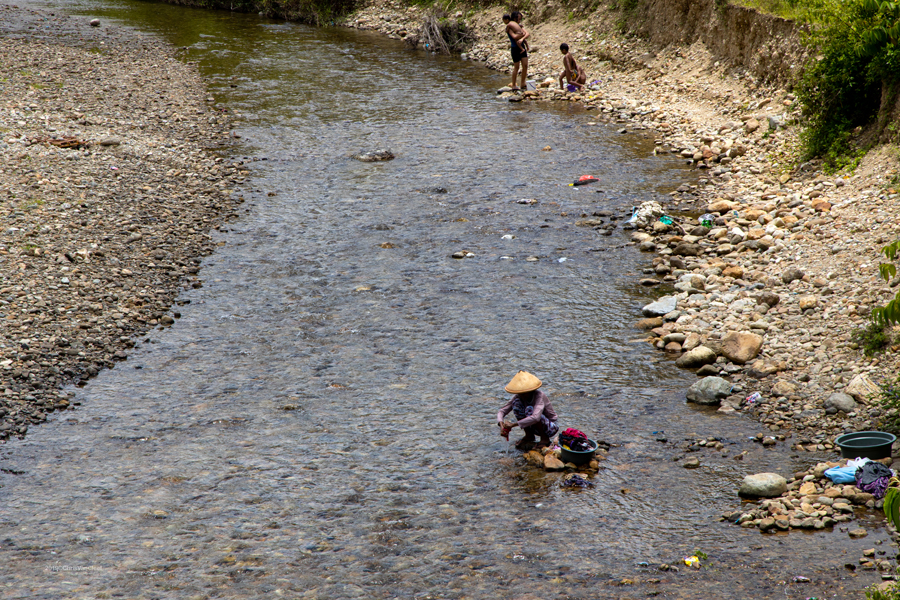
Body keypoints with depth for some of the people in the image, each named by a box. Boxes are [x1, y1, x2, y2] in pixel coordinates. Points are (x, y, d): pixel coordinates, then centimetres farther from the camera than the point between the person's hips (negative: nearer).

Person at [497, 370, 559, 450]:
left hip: (550, 427, -6)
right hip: (534, 428, 6)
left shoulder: (539, 396, -28)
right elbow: (502, 411, -10)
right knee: (516, 402, -15)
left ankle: (545, 438, -12)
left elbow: (535, 417, -43)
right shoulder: (518, 397, -11)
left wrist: (513, 425, -43)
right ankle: (529, 436, -1)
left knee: (530, 410, -33)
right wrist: (502, 425, -31)